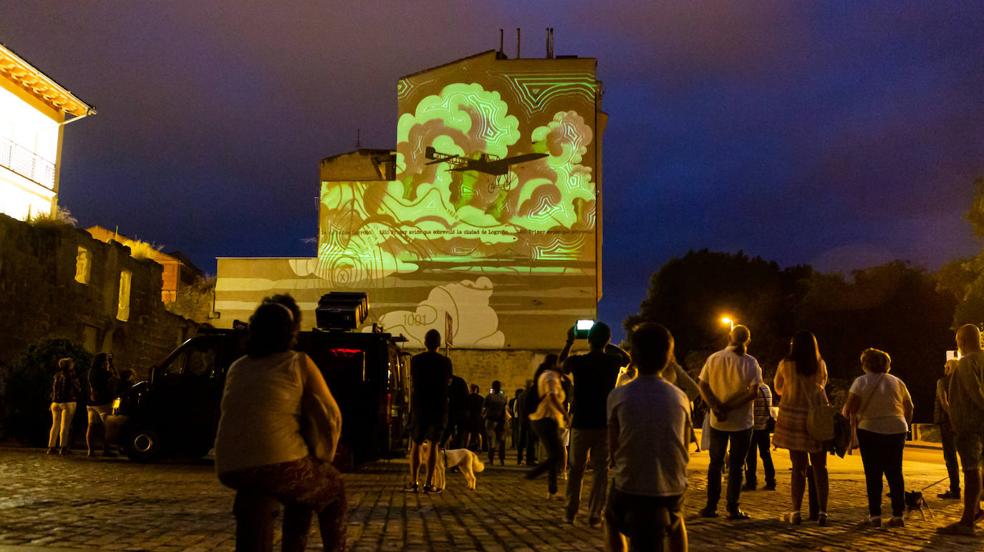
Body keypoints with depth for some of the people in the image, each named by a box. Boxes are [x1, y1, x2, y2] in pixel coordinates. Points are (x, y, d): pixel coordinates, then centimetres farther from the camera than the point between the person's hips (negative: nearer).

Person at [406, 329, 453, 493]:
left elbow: (412, 384, 5)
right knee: (434, 444, 3)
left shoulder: (415, 360, -1)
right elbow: (449, 382, 8)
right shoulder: (445, 361, -2)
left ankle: (413, 482, 6)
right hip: (439, 408, -1)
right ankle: (429, 483, 0)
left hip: (419, 407, 1)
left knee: (416, 444, 8)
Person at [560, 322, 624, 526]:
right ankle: (594, 514, 3)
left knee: (575, 469, 13)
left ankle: (570, 512, 17)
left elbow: (560, 365, 13)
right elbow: (625, 357, 20)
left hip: (581, 424, 0)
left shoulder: (577, 361, -10)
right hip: (605, 424, 0)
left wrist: (569, 342, 20)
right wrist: (606, 344, 19)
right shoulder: (614, 362, -5)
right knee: (601, 470, 7)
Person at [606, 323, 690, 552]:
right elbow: (685, 450, 7)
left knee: (611, 519, 30)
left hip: (630, 487, -2)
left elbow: (613, 449, -1)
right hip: (672, 488, 2)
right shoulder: (680, 398, -1)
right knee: (675, 520, 35)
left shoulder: (618, 396, -7)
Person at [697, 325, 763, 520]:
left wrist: (716, 407, -15)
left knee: (715, 463, 13)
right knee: (736, 465, 5)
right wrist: (730, 408, -17)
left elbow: (702, 385, -6)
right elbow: (754, 392, -18)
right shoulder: (750, 362, -9)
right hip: (742, 422, -3)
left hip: (717, 421, 3)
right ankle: (733, 508, 7)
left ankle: (711, 506, 14)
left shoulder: (713, 359, 0)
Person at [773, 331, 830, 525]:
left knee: (798, 466, 3)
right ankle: (822, 511, 6)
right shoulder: (820, 364, 3)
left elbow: (778, 389, 11)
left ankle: (796, 512, 4)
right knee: (819, 467, 8)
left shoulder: (785, 364, -2)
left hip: (793, 416, -1)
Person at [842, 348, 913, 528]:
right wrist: (904, 425, 25)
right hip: (896, 431, 3)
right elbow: (909, 408, 12)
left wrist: (846, 414, 8)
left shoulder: (861, 382, -4)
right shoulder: (897, 382, 9)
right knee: (895, 473, 9)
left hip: (870, 431, -3)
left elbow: (849, 408, -13)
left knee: (873, 474, 3)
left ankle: (875, 515, 2)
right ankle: (898, 515, 8)